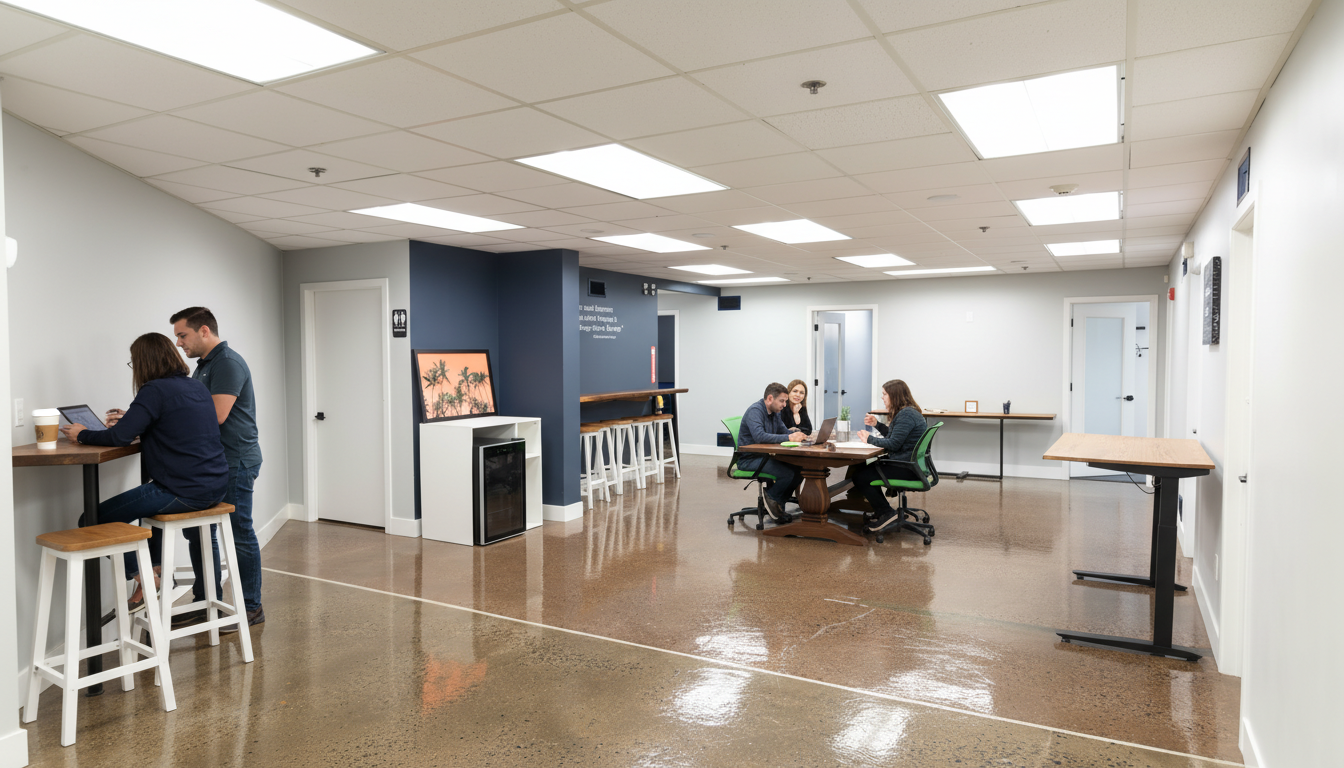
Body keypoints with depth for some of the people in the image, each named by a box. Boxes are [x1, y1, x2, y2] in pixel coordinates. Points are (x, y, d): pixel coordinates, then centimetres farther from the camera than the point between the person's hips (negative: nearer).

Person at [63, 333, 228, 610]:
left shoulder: (155, 390, -11)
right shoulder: (197, 387, 15)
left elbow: (120, 436, -16)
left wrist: (81, 435, 2)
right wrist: (132, 420, 31)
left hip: (185, 492, -9)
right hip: (214, 488, 9)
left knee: (93, 520, 1)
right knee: (151, 496, 40)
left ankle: (145, 579, 6)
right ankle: (157, 567, 35)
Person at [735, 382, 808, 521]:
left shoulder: (773, 413, 13)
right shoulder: (755, 411, -18)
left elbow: (784, 430, 18)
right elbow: (759, 436, -33)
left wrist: (797, 434, -7)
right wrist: (789, 437, -33)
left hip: (765, 456, 9)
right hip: (749, 459, -9)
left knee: (799, 471, -8)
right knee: (787, 473, -26)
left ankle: (777, 504, 5)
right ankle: (771, 498, 1)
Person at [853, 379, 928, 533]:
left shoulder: (906, 415, -19)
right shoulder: (905, 412, 15)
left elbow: (894, 444, -22)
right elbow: (894, 436, 21)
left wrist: (870, 438, -10)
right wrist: (876, 425, 14)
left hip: (908, 468, -11)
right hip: (909, 463, 11)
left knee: (861, 477, -13)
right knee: (868, 468, 23)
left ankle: (886, 514, -6)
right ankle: (879, 509, 28)